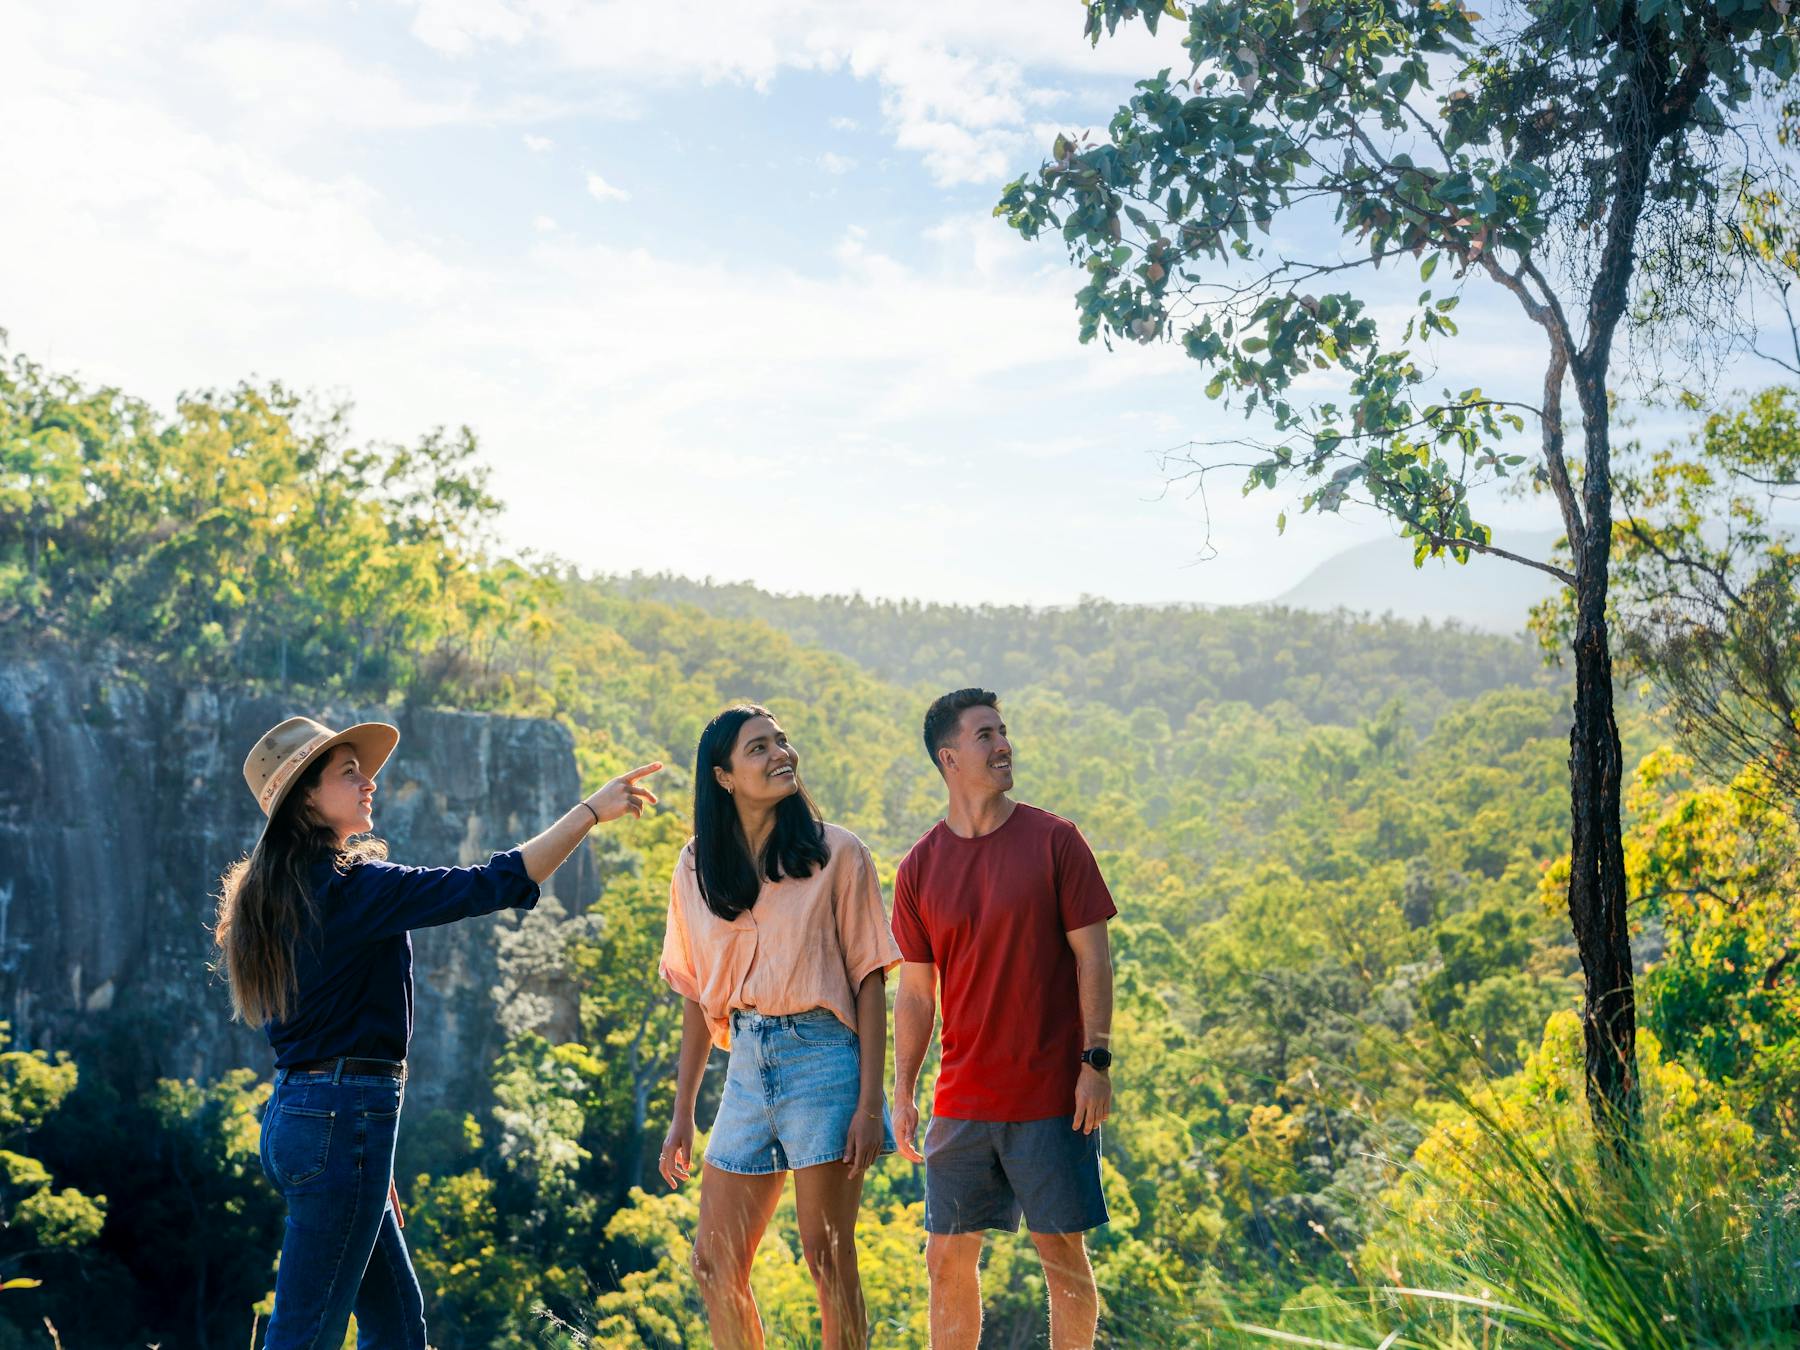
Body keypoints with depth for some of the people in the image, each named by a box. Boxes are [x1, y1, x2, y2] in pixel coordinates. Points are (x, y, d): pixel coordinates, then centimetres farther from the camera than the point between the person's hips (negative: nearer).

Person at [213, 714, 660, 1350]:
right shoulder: (344, 886, -16)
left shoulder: (279, 892, 13)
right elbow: (491, 886, -19)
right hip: (344, 1117, -10)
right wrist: (590, 810, -13)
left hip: (295, 1109, 10)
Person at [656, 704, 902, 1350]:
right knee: (714, 1267, 6)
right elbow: (698, 997, 13)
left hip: (823, 1059, -4)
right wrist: (682, 1115, 12)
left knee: (829, 1259, -2)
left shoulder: (836, 854, -2)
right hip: (747, 1065, 4)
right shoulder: (697, 868, 8)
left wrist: (870, 1104, -10)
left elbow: (869, 981, -4)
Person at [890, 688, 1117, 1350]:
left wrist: (1096, 1060, -10)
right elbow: (915, 992, 9)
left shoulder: (1053, 840, -2)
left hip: (1052, 1096, -3)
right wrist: (902, 1093, 5)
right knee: (948, 1261, 8)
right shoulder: (919, 867, 5)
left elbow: (1093, 956, -3)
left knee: (1063, 1256, 2)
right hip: (962, 1102, 3)